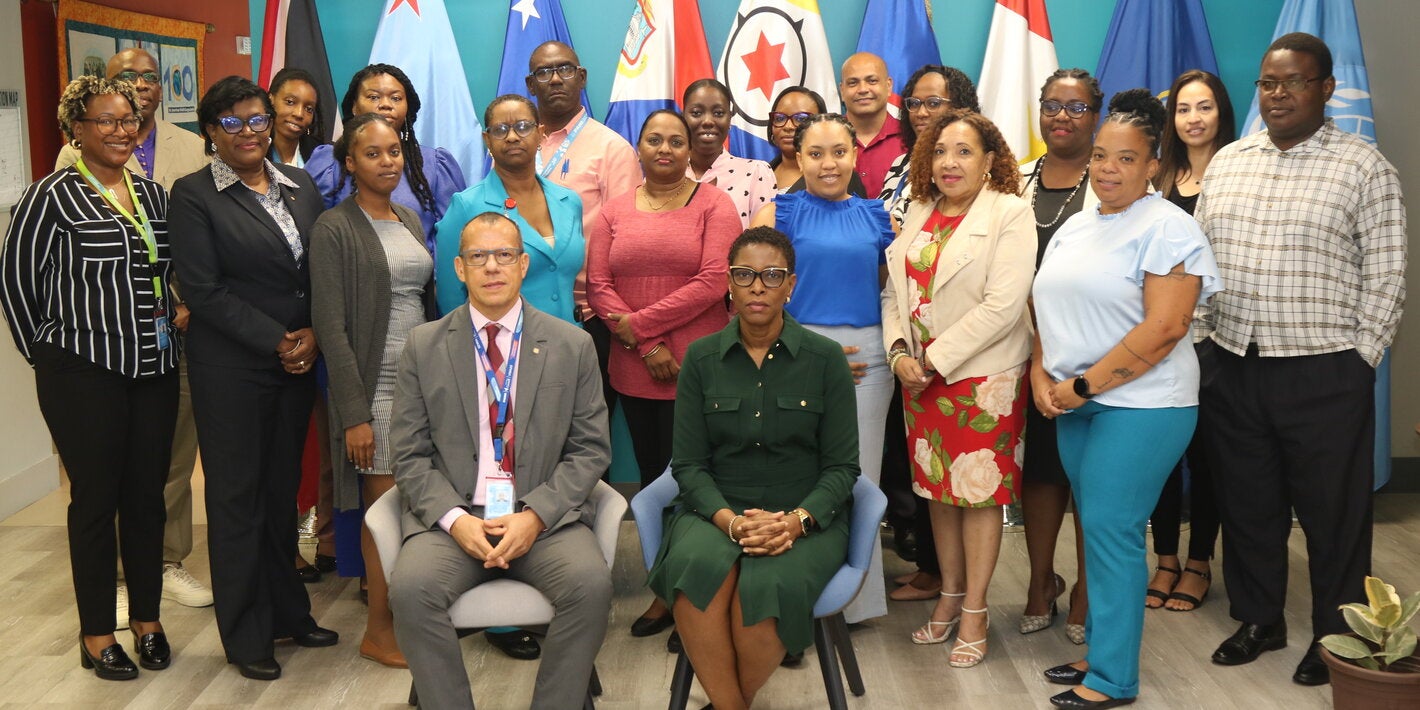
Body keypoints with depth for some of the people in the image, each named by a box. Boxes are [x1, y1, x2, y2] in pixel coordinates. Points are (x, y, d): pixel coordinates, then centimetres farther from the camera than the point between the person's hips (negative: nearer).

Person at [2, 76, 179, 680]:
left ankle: (147, 619, 24)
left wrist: (170, 328, 9)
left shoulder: (153, 194, 10)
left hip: (154, 370, 5)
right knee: (95, 497, 4)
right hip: (84, 375, -5)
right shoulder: (52, 196, -7)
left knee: (147, 494, 10)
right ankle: (97, 633, 17)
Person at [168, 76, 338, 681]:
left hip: (297, 361, 4)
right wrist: (276, 341, -13)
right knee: (237, 495, 4)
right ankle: (246, 635, 17)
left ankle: (288, 612, 27)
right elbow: (203, 290, -10)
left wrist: (312, 335, -6)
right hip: (231, 367, -4)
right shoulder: (194, 195, -4)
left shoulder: (300, 186, 10)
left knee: (283, 488, 12)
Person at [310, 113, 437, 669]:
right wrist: (353, 413, -15)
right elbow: (331, 325, -11)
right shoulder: (334, 228, -7)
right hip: (374, 389, -6)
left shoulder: (411, 221, 13)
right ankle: (379, 632, 16)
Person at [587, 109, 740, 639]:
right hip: (634, 372, 4)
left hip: (697, 368, -4)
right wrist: (646, 347, -10)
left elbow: (713, 282, -12)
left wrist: (638, 323, -12)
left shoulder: (713, 205, 0)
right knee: (651, 476, 11)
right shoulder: (615, 211, 11)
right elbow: (597, 284, 2)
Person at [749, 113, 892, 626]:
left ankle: (855, 597, 22)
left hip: (867, 357, 3)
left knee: (859, 475, 7)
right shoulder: (778, 213, 3)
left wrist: (894, 348, 1)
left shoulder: (878, 217, 12)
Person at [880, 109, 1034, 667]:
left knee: (978, 491, 2)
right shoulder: (919, 213, 11)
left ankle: (975, 611, 14)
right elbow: (895, 290, 10)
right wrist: (899, 352, -6)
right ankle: (950, 596, 26)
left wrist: (935, 359, -16)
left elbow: (1003, 305, -17)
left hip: (982, 376, -5)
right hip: (919, 375, 6)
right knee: (938, 486, 12)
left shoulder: (1010, 212, -8)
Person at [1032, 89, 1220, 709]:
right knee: (1098, 529, 12)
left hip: (1139, 406, -7)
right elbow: (1052, 310, 19)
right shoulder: (1074, 228, 15)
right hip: (1075, 404, 7)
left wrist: (1083, 385, -16)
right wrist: (1040, 373, 2)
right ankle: (1101, 648, 23)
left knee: (1110, 530, -5)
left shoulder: (1167, 228, -10)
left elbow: (1163, 328, -18)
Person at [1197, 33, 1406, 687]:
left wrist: (1359, 359, -9)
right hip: (1234, 366, 5)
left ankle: (1335, 636, 23)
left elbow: (1384, 276, -6)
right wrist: (1206, 339, 7)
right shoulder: (1226, 163, 9)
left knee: (1332, 511, 6)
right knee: (1246, 502, 14)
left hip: (1325, 374, -4)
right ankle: (1258, 619, 31)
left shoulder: (1363, 168, -4)